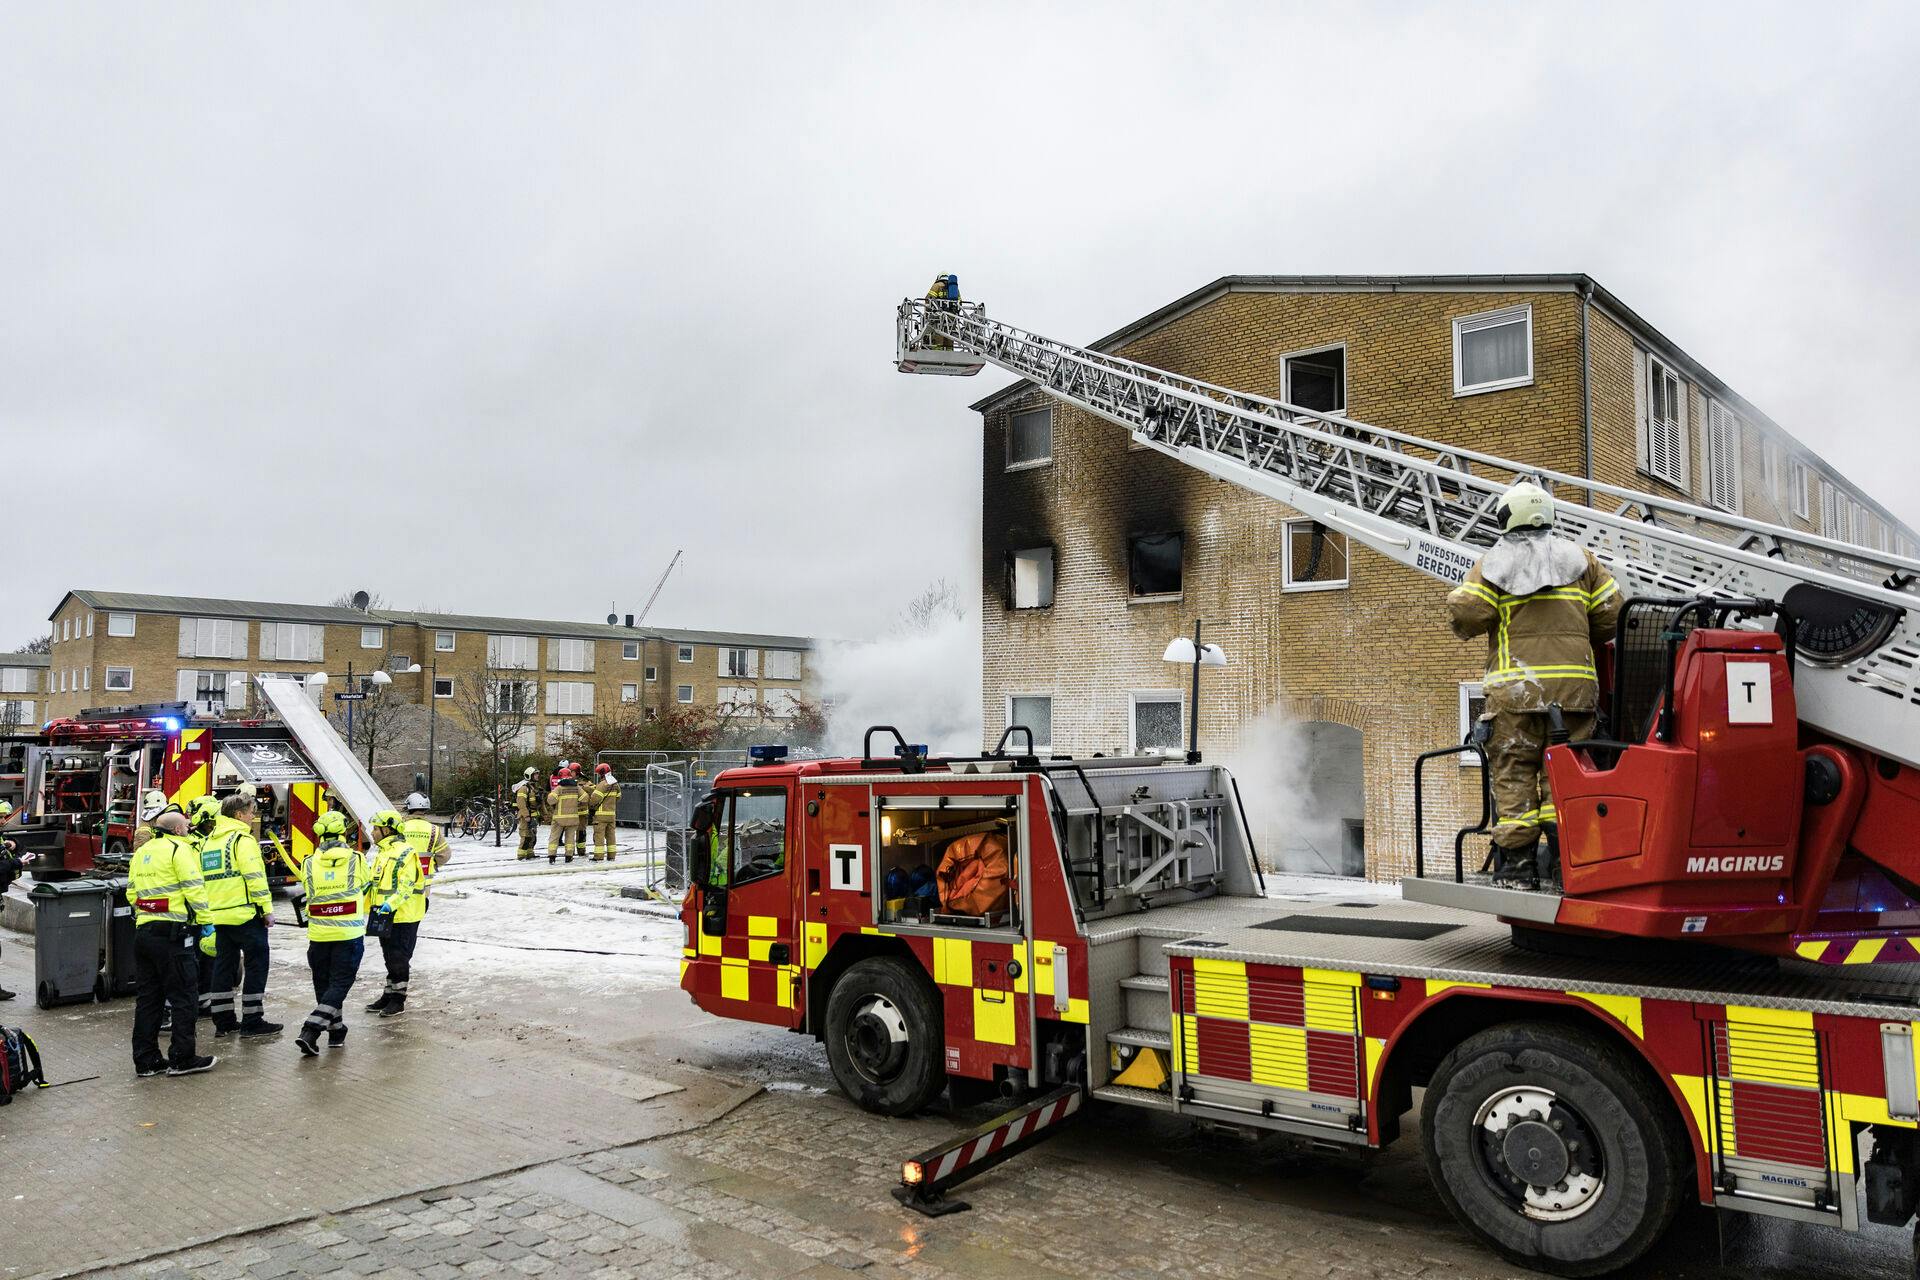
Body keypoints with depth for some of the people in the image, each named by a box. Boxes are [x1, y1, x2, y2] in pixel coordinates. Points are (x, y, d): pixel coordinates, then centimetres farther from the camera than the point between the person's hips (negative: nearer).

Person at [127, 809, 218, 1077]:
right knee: (182, 995, -1)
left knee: (147, 997, 12)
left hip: (142, 931, 8)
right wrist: (205, 921, -10)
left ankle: (146, 1060, 16)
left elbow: (131, 892, 19)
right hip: (171, 933, -8)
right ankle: (182, 1058, 3)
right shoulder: (179, 849, -8)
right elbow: (194, 888, -14)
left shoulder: (141, 852, 17)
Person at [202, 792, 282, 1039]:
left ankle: (223, 1021, 17)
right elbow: (254, 877, -17)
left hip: (219, 915, 8)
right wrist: (267, 909, -12)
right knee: (256, 965, 0)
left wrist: (209, 910, 25)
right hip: (246, 914, -8)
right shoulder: (242, 839, -11)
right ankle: (252, 1022, 1)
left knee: (224, 966, 13)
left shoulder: (208, 841, 15)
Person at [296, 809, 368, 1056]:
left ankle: (337, 1031, 25)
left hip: (318, 934, 3)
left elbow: (308, 893, 11)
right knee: (340, 984, 2)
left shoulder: (309, 864, -2)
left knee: (323, 984, 17)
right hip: (350, 933, -2)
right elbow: (366, 887, 8)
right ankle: (310, 1031, -12)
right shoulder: (357, 860, -6)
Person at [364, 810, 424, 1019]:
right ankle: (389, 996, 26)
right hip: (386, 916, 9)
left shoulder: (404, 852, -16)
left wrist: (391, 904, -33)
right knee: (390, 958, 17)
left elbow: (407, 885, -23)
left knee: (399, 959, -1)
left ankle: (398, 1000, 7)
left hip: (403, 917, -9)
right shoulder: (383, 852, 15)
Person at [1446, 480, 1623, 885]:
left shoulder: (1494, 563, 3)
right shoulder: (1579, 558, 13)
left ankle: (1516, 859, -1)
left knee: (1514, 770, 0)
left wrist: (1467, 625, 14)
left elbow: (1463, 613, -8)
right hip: (1574, 680, 3)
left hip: (1515, 683, -3)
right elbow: (1611, 612, 10)